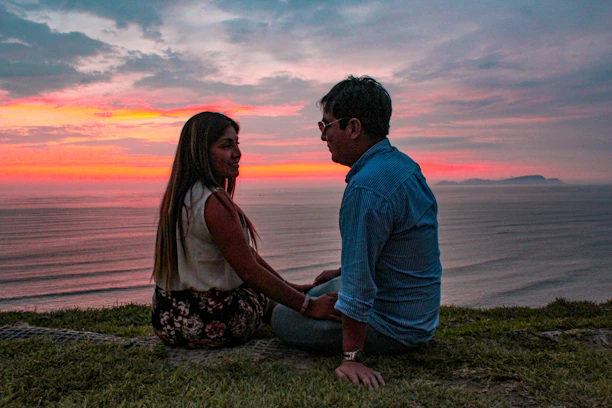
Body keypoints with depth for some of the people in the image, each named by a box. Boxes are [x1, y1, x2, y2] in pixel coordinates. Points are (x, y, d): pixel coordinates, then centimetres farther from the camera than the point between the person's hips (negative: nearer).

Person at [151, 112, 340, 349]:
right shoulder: (214, 201, -23)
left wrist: (288, 285, 14)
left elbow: (245, 251, 11)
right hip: (211, 323, -9)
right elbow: (249, 271, -23)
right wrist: (308, 306, -19)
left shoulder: (180, 195, 8)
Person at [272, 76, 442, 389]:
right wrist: (339, 272, 24)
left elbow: (359, 279, -29)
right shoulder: (402, 163, 3)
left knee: (282, 318, -1)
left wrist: (352, 357, -24)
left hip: (393, 328, -10)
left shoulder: (366, 187, -30)